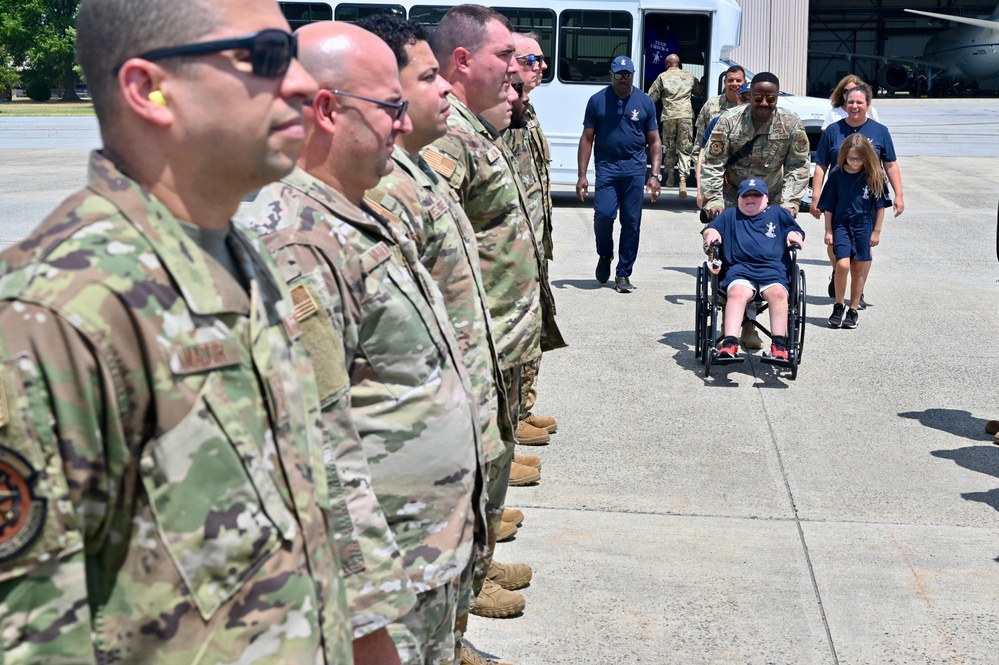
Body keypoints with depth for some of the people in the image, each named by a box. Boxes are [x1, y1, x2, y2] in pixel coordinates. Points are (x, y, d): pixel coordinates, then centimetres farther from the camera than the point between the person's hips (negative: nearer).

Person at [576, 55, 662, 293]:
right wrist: (582, 175, -2)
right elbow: (587, 139, 4)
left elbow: (654, 142, 10)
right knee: (603, 215, -14)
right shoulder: (597, 101, 4)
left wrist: (655, 174, -1)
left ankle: (623, 274, 12)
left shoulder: (645, 102, 7)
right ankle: (605, 255, 17)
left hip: (635, 171, 1)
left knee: (631, 222, 1)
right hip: (606, 168, -1)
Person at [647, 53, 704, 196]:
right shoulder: (689, 76, 13)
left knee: (669, 146, 15)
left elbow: (652, 97, 5)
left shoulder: (662, 77, 6)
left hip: (669, 115, -1)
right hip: (686, 115, 1)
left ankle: (670, 175, 21)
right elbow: (700, 91, 26)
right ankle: (683, 180, -13)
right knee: (685, 148, -2)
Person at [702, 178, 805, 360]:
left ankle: (779, 345, -30)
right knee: (737, 293, -34)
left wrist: (794, 235, 5)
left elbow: (797, 232, 29)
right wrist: (712, 233, 5)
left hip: (773, 269, 0)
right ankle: (729, 343, -43)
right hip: (740, 269, 0)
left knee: (778, 293, -33)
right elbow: (710, 229, 28)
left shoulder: (779, 213, 26)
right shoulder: (730, 215, 28)